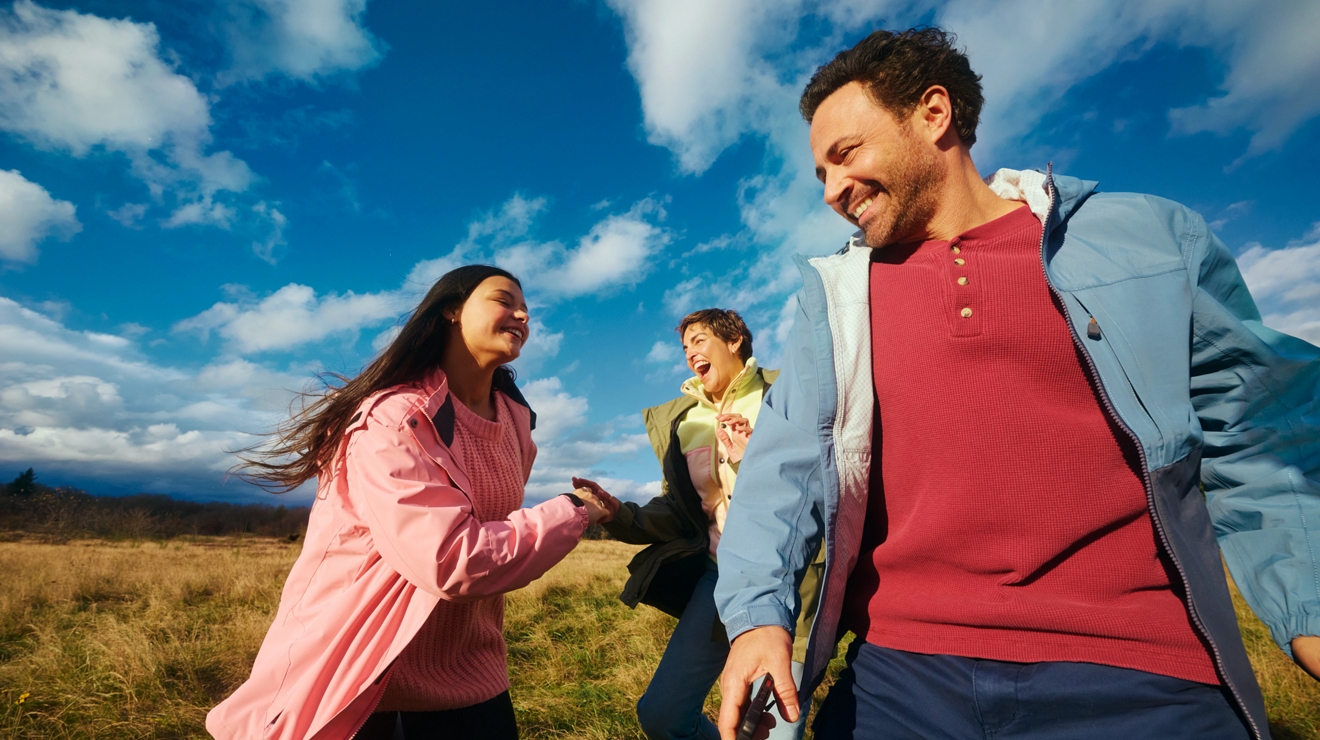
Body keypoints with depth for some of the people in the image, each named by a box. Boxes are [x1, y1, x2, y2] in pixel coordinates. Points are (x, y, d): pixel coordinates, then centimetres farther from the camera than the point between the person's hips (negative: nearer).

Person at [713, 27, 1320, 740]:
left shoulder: (1147, 239, 2)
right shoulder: (833, 292, 5)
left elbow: (1258, 449, 4)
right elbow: (787, 458, -3)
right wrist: (756, 608, -15)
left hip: (1134, 678, 0)